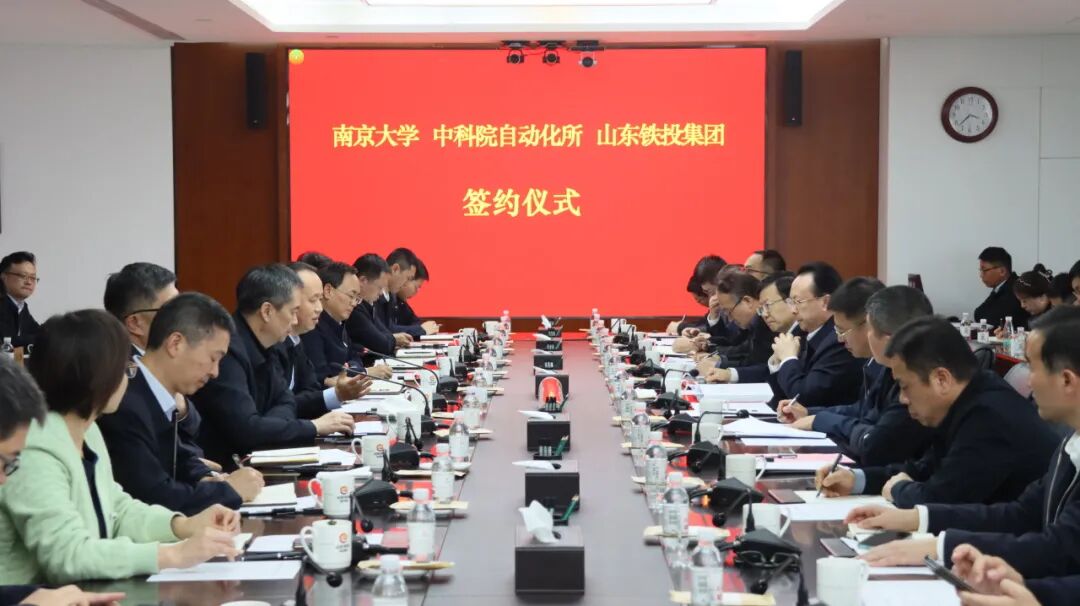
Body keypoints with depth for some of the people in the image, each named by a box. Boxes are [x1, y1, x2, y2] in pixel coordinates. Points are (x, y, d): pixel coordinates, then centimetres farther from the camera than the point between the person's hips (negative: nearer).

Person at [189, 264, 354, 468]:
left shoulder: (259, 345, 6)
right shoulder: (227, 350, -22)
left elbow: (284, 402, 11)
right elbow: (245, 429, -26)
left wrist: (264, 429, -11)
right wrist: (314, 427, -16)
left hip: (246, 458, 8)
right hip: (221, 466, -8)